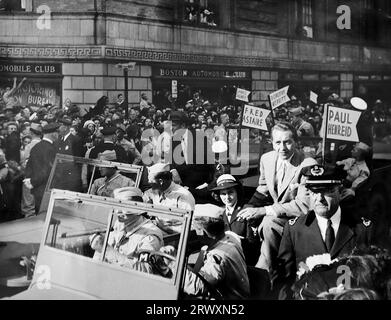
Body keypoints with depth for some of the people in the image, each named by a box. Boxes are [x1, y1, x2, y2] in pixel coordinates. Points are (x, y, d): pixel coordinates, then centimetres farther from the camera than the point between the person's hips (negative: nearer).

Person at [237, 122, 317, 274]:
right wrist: (250, 209, -7)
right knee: (241, 220, -10)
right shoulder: (267, 159, 1)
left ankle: (263, 271, -17)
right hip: (274, 214, 7)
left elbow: (304, 205, -26)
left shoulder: (308, 165, -21)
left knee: (270, 221, -32)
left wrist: (263, 210, -30)